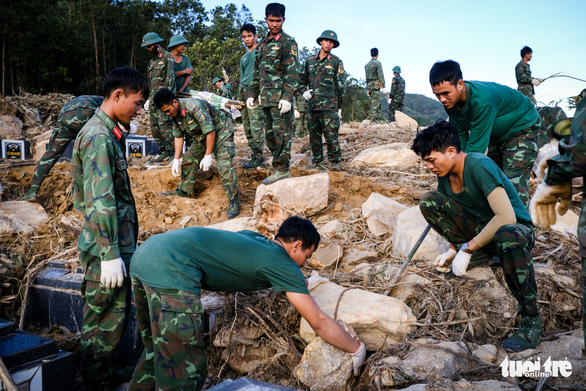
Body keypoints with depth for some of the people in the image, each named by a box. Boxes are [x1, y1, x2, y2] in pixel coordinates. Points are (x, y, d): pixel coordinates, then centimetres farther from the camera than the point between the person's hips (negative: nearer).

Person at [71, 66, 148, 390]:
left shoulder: (105, 132, 13)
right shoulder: (99, 138, -18)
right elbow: (100, 203, -24)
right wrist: (110, 254, -22)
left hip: (116, 243, 10)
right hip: (107, 247, -10)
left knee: (111, 319, 20)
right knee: (105, 323, 3)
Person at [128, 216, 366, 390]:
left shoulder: (254, 238, 22)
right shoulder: (284, 265, 2)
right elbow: (319, 323, 6)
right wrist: (356, 350, 22)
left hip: (145, 252, 10)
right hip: (171, 270, -9)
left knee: (156, 353, 25)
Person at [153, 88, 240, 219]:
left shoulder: (194, 106, -33)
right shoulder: (175, 114, -5)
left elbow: (210, 131, -29)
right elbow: (178, 136, 6)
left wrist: (208, 156, -24)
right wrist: (176, 160, 5)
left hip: (221, 131, -9)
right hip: (202, 136, 9)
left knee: (224, 166, -21)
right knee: (188, 160, 8)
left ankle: (234, 203, -18)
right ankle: (183, 191, 27)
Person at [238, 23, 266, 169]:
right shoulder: (244, 57, 25)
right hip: (244, 90, 8)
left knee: (256, 125, -12)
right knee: (247, 127, 6)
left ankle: (258, 156, -8)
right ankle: (255, 155, 12)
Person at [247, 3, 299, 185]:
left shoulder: (287, 42, -2)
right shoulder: (262, 44, 21)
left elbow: (292, 71, -11)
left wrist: (288, 96, -21)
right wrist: (252, 94, 17)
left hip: (280, 97, -8)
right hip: (266, 98, 8)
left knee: (281, 133, -10)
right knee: (270, 135, 9)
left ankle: (282, 170, -7)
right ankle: (279, 168, 17)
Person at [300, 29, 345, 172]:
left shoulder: (336, 61, 4)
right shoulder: (310, 61, 14)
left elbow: (340, 85, 4)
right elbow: (302, 79, 27)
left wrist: (339, 106, 0)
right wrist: (304, 91, 7)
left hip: (329, 105, -4)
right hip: (312, 104, 4)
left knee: (331, 134, -10)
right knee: (314, 135, 7)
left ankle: (335, 162, -4)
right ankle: (317, 161, 17)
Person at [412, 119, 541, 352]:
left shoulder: (480, 166, -26)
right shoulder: (445, 175, -3)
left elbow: (506, 217, -33)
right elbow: (453, 216, 11)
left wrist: (467, 249, -27)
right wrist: (453, 250, -3)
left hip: (517, 228, -7)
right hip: (480, 228, 7)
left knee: (508, 237, -45)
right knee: (429, 201, -8)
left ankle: (531, 319, -25)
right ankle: (479, 256, 1)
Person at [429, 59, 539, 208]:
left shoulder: (482, 100, -38)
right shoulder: (451, 102, -14)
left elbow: (476, 145, -35)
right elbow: (460, 137, -5)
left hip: (521, 127, -8)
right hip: (496, 134, 8)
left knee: (514, 186, -18)